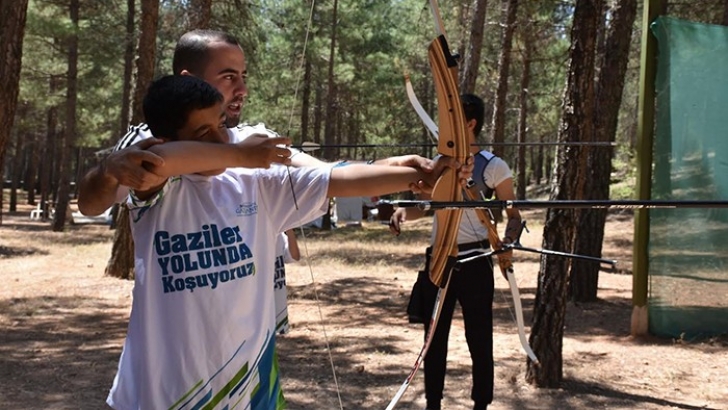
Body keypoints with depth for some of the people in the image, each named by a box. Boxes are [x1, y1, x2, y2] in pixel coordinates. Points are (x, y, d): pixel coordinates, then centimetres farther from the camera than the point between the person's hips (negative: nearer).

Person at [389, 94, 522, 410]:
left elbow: (513, 214, -3)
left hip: (474, 262, -5)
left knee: (479, 338, 2)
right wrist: (403, 211, -5)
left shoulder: (492, 167, -7)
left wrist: (508, 241, -23)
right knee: (435, 336, 11)